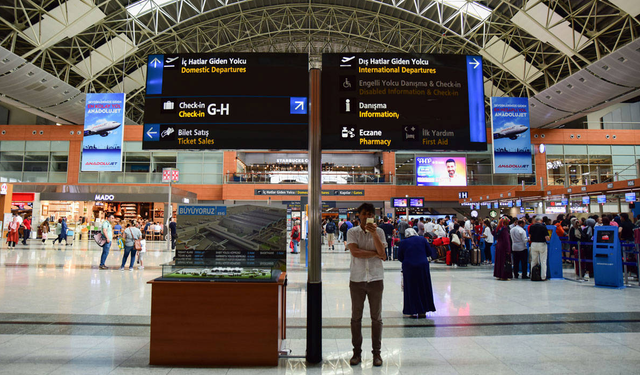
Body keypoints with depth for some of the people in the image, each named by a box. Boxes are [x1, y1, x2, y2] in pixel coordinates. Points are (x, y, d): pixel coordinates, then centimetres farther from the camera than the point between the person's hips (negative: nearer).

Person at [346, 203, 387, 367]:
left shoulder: (379, 232, 3)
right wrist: (376, 254, -9)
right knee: (356, 317, 7)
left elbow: (381, 252, -11)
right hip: (357, 279, 0)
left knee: (376, 317, 7)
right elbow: (355, 252, -14)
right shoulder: (352, 232, 1)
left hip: (376, 279, 1)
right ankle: (357, 352, 19)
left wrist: (374, 233, -19)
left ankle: (377, 352, 19)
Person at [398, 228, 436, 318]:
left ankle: (413, 311, 9)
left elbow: (400, 257, 4)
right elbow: (430, 252, 6)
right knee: (423, 288, 12)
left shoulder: (403, 243, 1)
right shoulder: (422, 239, 4)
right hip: (422, 266, 1)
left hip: (408, 267, -1)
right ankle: (423, 311, 15)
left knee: (411, 289, 8)